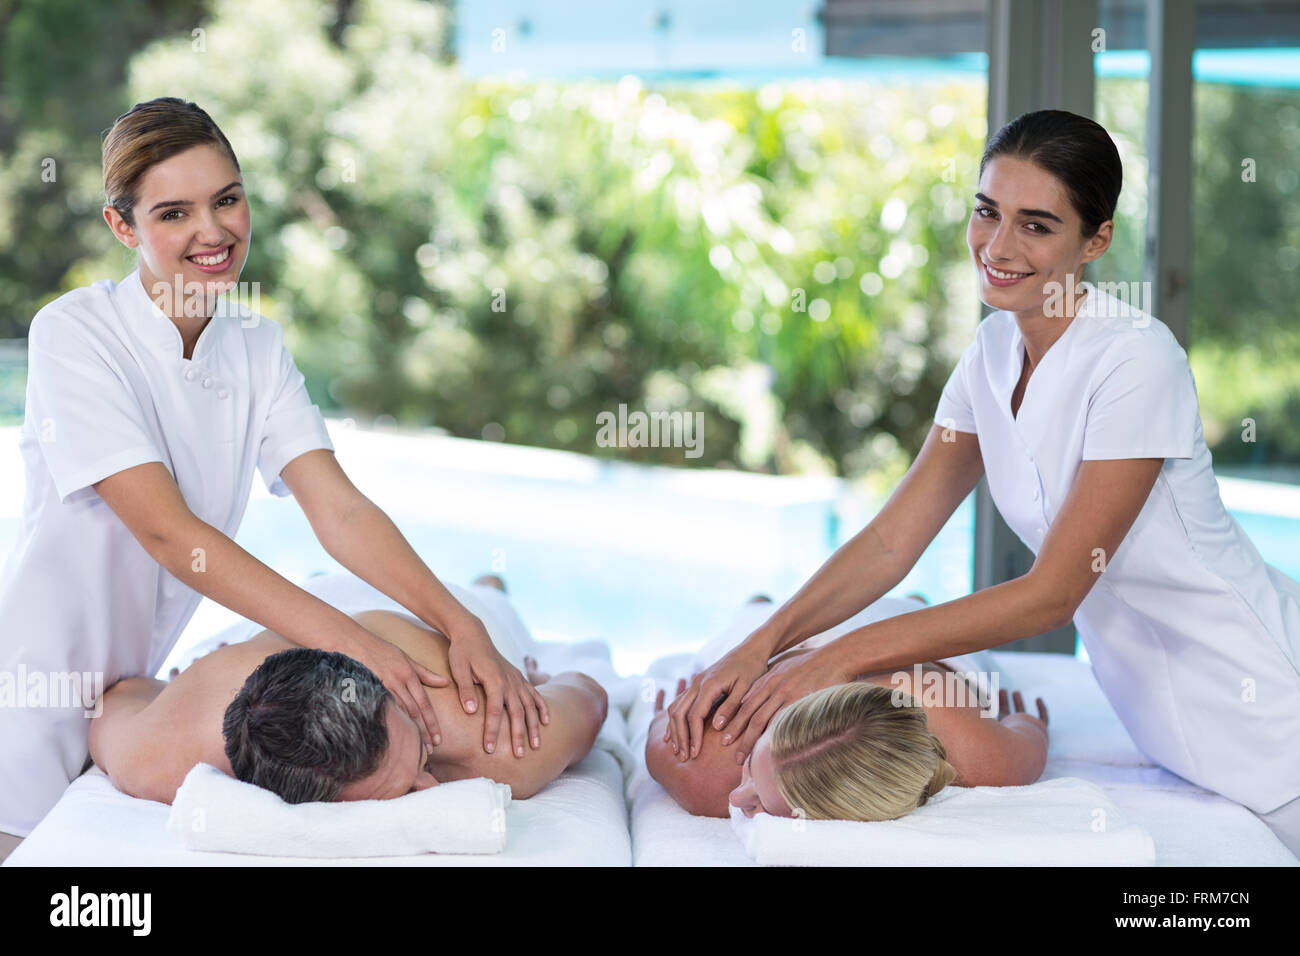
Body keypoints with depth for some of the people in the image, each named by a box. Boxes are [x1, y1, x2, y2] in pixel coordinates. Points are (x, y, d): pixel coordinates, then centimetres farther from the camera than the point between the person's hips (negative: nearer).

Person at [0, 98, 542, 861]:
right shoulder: (75, 334, -18)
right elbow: (166, 531, -28)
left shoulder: (258, 347, 0)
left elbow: (340, 510, -10)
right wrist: (348, 641, -37)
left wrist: (464, 628, -26)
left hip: (134, 683, 6)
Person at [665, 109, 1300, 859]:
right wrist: (759, 646, -16)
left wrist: (842, 658, -25)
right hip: (1160, 712, 7)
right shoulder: (995, 348, 0)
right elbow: (893, 540, -2)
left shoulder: (1135, 360, -24)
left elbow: (1050, 594, -23)